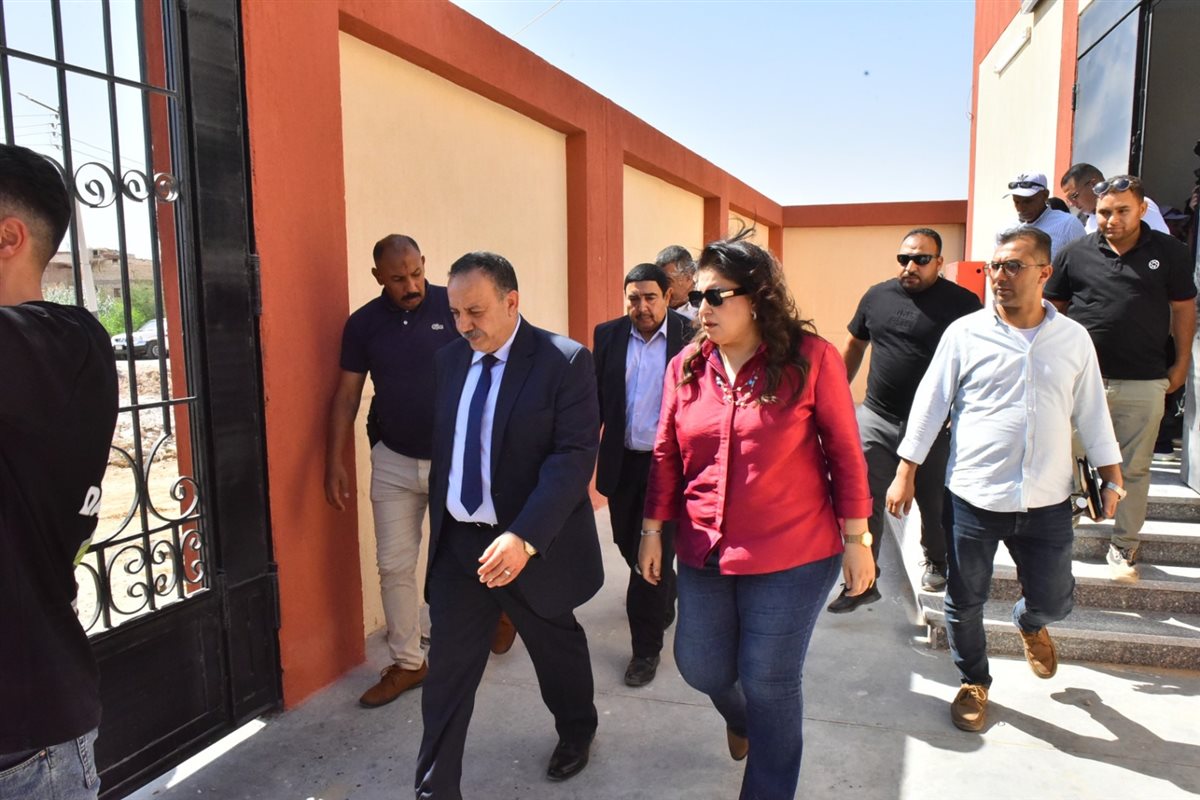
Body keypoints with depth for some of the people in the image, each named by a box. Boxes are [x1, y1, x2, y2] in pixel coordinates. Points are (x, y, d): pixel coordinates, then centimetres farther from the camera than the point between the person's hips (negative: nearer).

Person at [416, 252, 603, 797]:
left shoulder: (565, 362, -15)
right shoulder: (449, 359, 4)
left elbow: (575, 456, -23)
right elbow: (444, 446, 13)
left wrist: (525, 537, -32)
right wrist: (438, 520, 14)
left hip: (534, 543, -3)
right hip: (457, 541, 4)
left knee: (556, 650, 20)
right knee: (447, 668, 6)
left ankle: (577, 733, 49)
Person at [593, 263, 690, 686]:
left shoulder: (690, 335, -9)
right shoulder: (608, 334, 2)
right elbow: (596, 397, 6)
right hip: (622, 460, 5)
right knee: (628, 543, 18)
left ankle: (646, 647, 17)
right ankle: (665, 596, 49)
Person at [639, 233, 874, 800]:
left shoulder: (810, 358, -12)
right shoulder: (686, 366, -1)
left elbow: (845, 454, -7)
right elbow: (666, 456, 6)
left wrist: (856, 541, -5)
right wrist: (652, 530, 7)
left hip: (792, 558, -4)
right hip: (704, 556, 4)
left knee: (769, 684, 6)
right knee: (700, 667, 17)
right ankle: (742, 718, 54)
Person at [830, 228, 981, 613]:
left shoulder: (962, 303, -5)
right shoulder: (877, 296, 6)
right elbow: (855, 344, 18)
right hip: (876, 418, 2)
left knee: (935, 505, 14)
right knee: (863, 501, 0)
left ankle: (936, 563, 41)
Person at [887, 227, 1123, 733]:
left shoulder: (1074, 339, 4)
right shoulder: (965, 333, -3)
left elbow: (1092, 412, 12)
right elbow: (929, 404, -2)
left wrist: (1112, 478, 10)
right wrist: (905, 474, -4)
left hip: (1046, 502, 2)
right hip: (973, 499, -2)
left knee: (1054, 601, 10)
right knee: (965, 602, 8)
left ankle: (1029, 625, 48)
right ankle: (973, 682, 34)